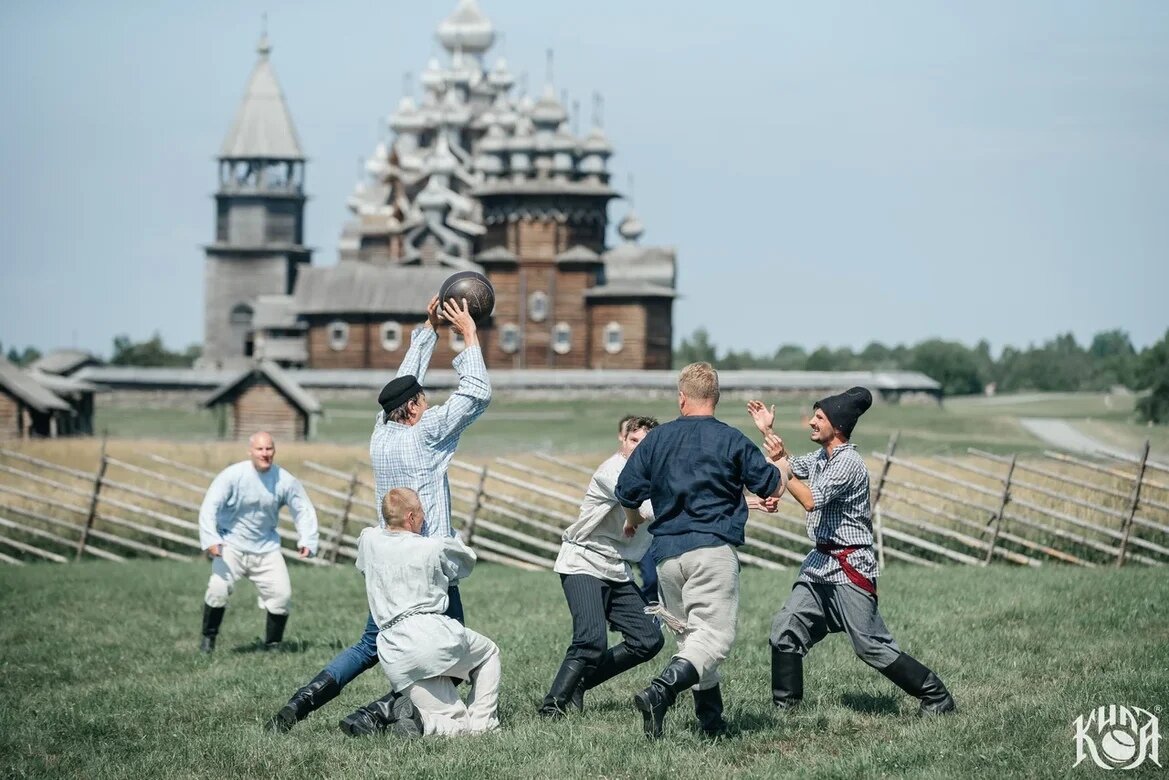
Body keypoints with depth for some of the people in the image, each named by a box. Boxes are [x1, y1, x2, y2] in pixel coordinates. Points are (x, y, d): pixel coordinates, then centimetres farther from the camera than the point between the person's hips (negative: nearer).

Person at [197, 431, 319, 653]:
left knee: (282, 594, -5)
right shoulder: (233, 475, -16)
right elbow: (210, 506, -19)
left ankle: (273, 644, 15)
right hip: (231, 545, -3)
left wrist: (307, 541, -13)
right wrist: (210, 539, -32)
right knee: (218, 588, -22)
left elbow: (304, 510, 2)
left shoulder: (285, 481, -7)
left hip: (266, 547, 3)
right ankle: (208, 638, -1)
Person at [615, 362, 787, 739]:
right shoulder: (732, 440, -2)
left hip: (666, 553, 5)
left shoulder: (657, 438, 7)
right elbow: (773, 487, 5)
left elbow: (626, 491, 9)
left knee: (689, 633, 18)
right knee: (714, 635, -9)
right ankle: (660, 692, -31)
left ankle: (711, 717, 18)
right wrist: (781, 461, 29)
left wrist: (632, 518, 32)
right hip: (713, 549, -5)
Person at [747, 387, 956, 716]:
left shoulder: (848, 463, -17)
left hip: (850, 567, -9)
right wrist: (767, 432, 17)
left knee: (872, 646, -7)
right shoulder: (820, 458, 11)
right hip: (820, 563, 9)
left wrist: (780, 462, -20)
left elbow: (811, 500, -26)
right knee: (785, 631, 3)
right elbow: (791, 468, 29)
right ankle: (785, 706, 11)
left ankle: (937, 698, 3)